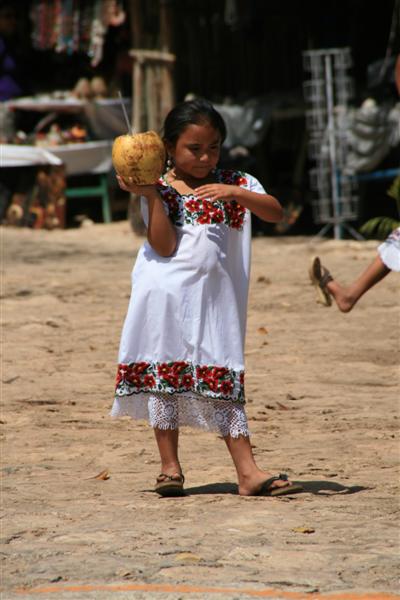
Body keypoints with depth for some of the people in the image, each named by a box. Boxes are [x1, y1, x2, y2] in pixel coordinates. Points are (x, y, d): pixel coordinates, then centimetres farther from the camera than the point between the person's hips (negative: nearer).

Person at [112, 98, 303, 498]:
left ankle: (247, 472, -3)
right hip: (167, 295, -1)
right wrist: (151, 196, -19)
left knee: (224, 381, 0)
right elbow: (164, 246, -11)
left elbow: (276, 213, -7)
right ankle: (169, 467, 14)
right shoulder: (160, 190, -1)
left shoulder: (233, 183, 7)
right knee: (165, 374, 3)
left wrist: (236, 193, -22)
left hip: (214, 296, 1)